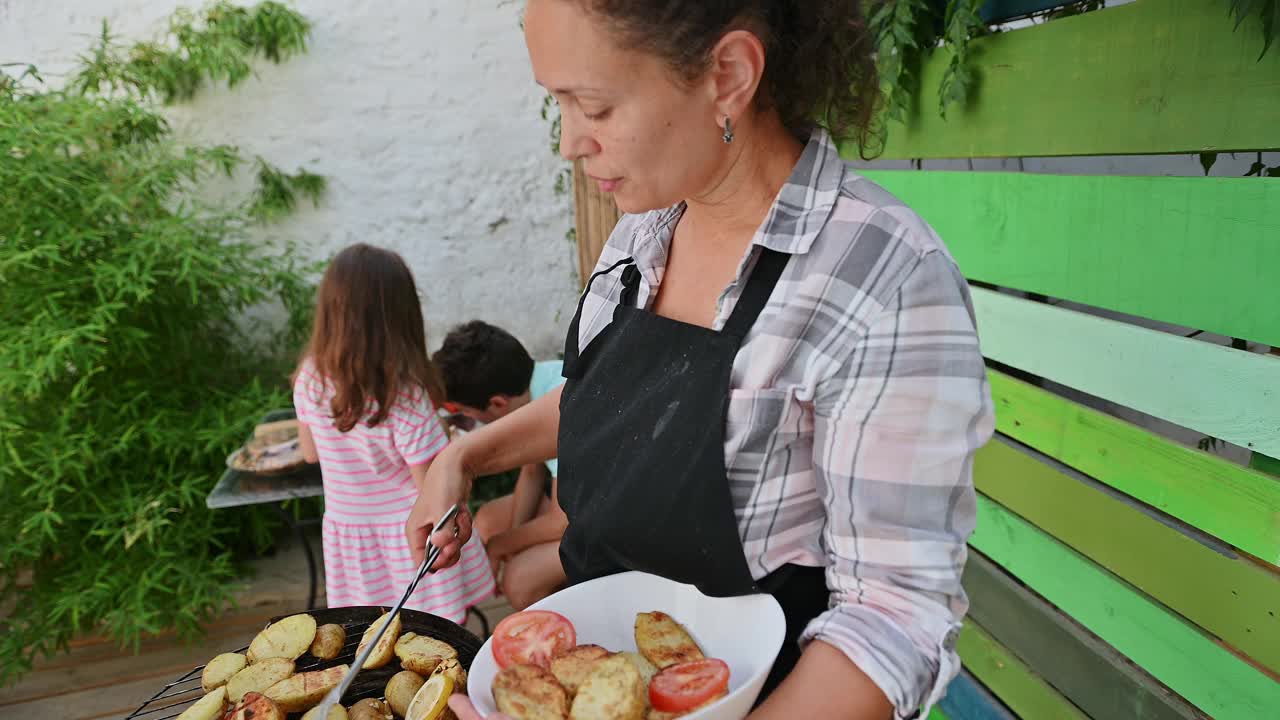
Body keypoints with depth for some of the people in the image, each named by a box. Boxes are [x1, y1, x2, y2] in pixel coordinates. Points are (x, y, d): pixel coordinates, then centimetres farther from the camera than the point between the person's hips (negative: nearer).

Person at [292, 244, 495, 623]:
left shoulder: (310, 379, -9)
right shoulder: (406, 396, -26)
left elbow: (311, 452, 8)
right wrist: (450, 446, -2)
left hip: (349, 537, 5)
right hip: (408, 536, -5)